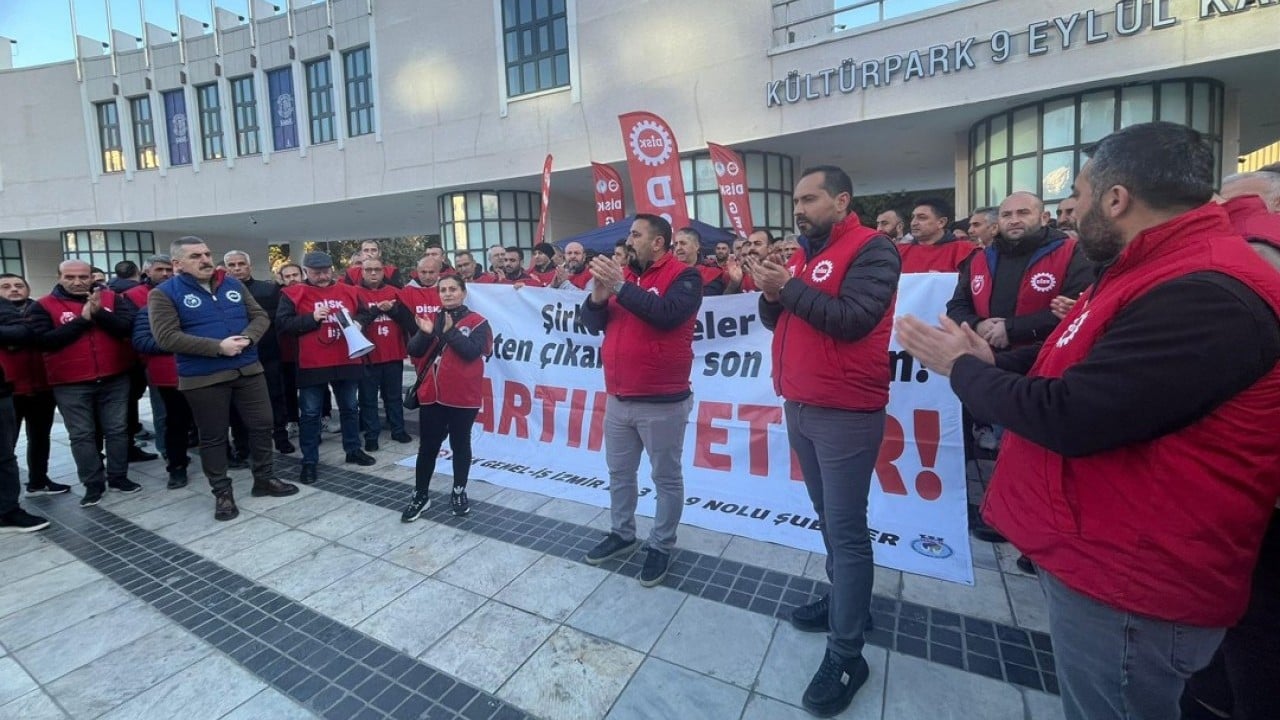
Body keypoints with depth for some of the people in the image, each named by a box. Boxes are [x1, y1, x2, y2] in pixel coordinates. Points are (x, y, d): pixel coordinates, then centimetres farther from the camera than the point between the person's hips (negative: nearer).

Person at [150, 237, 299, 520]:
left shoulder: (233, 284, 9)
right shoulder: (164, 294, -4)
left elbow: (261, 316, 8)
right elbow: (166, 337, -14)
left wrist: (248, 338, -13)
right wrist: (218, 347, -21)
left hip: (248, 369, 4)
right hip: (202, 378, -4)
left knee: (262, 425, 9)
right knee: (213, 437, 7)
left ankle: (264, 479, 25)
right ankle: (222, 493, 20)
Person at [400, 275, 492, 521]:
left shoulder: (477, 322, -4)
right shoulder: (431, 319, 10)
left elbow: (472, 351, -18)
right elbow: (414, 351, 2)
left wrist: (450, 331, -18)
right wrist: (425, 334, -15)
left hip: (463, 396, -3)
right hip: (431, 394, 3)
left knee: (460, 444, 10)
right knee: (428, 445, 9)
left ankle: (459, 493, 25)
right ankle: (420, 495, 21)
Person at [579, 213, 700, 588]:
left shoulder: (683, 276, -7)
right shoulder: (624, 274, 12)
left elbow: (666, 314, -26)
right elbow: (593, 323, 8)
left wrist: (621, 286, -22)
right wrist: (599, 294, -12)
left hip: (662, 401, -6)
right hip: (618, 399, 7)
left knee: (666, 478, 9)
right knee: (619, 472, 19)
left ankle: (662, 546, 25)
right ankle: (621, 534, 37)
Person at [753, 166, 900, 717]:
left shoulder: (872, 250, -8)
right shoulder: (809, 255, 17)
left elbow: (852, 318, -22)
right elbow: (777, 320, 15)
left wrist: (789, 286, -17)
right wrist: (770, 292, -6)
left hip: (845, 414, -8)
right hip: (799, 407, 8)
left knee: (847, 531, -2)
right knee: (828, 517, 18)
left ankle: (846, 655, 8)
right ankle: (844, 600, 35)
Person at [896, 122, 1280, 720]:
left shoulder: (1206, 296, -26)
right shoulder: (1163, 273, 11)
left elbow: (1067, 417, -29)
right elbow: (1077, 360, 16)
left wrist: (962, 368, -14)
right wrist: (992, 363, -1)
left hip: (1126, 586, -10)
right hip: (1095, 554, 10)